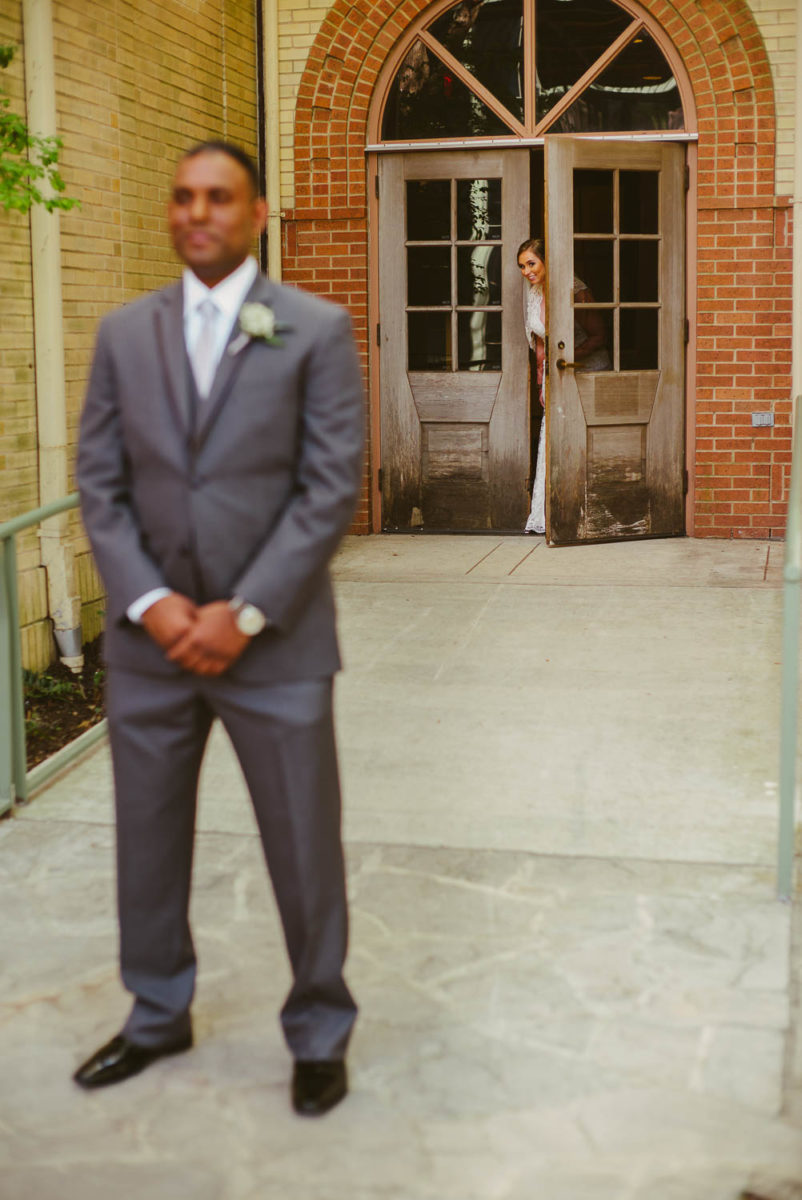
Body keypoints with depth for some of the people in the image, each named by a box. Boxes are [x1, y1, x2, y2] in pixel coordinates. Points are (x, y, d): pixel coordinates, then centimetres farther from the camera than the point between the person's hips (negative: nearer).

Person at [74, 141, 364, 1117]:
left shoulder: (316, 331, -3)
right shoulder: (124, 333, 8)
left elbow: (331, 486, -8)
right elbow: (99, 483, 5)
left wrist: (245, 613, -14)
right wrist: (148, 601, -9)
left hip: (274, 639, -3)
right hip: (149, 636, 4)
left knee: (304, 846, 5)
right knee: (147, 840, 14)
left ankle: (319, 1033, 26)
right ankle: (157, 1016, 35)